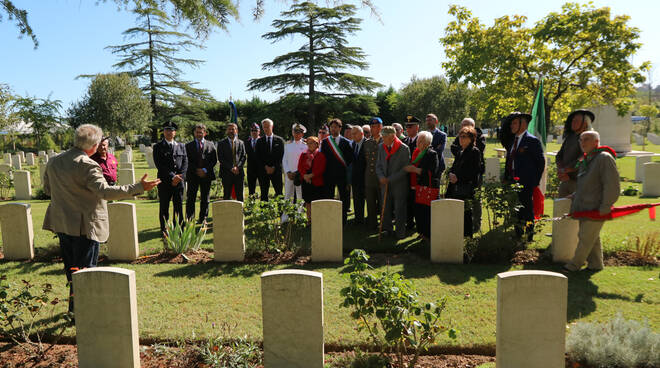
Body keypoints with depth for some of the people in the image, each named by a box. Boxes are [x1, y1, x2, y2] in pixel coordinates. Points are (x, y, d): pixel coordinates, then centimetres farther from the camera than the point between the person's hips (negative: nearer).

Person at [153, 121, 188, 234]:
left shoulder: (181, 146, 14)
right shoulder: (158, 147, 2)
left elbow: (185, 162, 7)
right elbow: (159, 165, -8)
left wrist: (180, 176, -8)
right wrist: (172, 176, -15)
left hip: (179, 181, 3)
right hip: (164, 182, -3)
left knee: (179, 206, 5)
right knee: (164, 207, 4)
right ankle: (164, 230, 13)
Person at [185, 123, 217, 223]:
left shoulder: (211, 145, 9)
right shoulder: (189, 145, 8)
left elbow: (215, 160, 3)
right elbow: (187, 161, 1)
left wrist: (205, 170, -10)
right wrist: (196, 170, -11)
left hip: (206, 175, 1)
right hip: (192, 175, -1)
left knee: (205, 199, 5)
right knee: (190, 198, -2)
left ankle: (203, 218, 14)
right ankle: (189, 219, 4)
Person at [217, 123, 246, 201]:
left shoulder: (241, 143, 13)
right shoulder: (221, 143, 6)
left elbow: (244, 157, 6)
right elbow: (220, 158, -3)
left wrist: (237, 167, -10)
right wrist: (231, 168, -12)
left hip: (239, 172, 2)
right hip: (226, 173, -2)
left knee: (240, 195, 3)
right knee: (226, 195, -1)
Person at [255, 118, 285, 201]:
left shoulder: (279, 140, 7)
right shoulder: (260, 141, 10)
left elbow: (281, 156, 1)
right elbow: (258, 157, 3)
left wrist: (274, 167, -8)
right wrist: (266, 167, -8)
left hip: (276, 170, -1)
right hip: (263, 171, 1)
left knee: (279, 193, -1)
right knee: (264, 194, 2)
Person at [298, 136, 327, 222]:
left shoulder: (321, 155, -1)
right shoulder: (303, 155, 12)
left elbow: (321, 169, -8)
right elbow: (300, 167, 5)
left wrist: (311, 175, -16)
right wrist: (304, 175, -12)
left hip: (317, 182, -4)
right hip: (306, 182, 4)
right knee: (308, 202, 7)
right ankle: (309, 220, 13)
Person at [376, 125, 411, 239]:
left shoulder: (404, 148, -10)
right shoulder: (381, 147, 6)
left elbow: (406, 169, -12)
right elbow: (378, 165, 12)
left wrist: (390, 179, -14)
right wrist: (381, 177, -8)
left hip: (399, 185, -4)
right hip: (385, 184, 4)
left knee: (399, 210, 3)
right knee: (385, 209, 8)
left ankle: (400, 233, 15)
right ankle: (387, 230, 22)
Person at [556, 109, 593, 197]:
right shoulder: (569, 137, 15)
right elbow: (559, 156, 10)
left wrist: (564, 170, -8)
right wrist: (561, 172, -6)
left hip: (580, 181, -6)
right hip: (565, 181, 6)